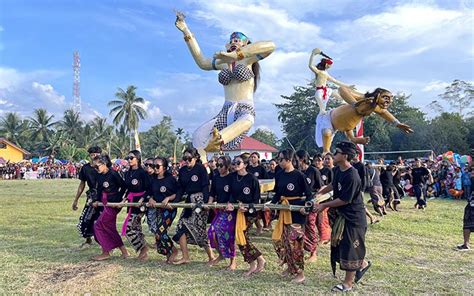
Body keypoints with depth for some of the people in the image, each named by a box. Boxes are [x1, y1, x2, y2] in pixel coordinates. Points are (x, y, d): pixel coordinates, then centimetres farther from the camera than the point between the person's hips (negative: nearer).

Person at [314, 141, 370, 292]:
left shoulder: (351, 176, -27)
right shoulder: (338, 170, 0)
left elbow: (344, 200, -23)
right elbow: (333, 185, 21)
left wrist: (324, 205, -16)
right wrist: (319, 193, 17)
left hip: (354, 217, -9)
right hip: (343, 214, 9)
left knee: (349, 247, 2)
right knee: (340, 244, 18)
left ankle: (348, 282, 16)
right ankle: (363, 263, 39)